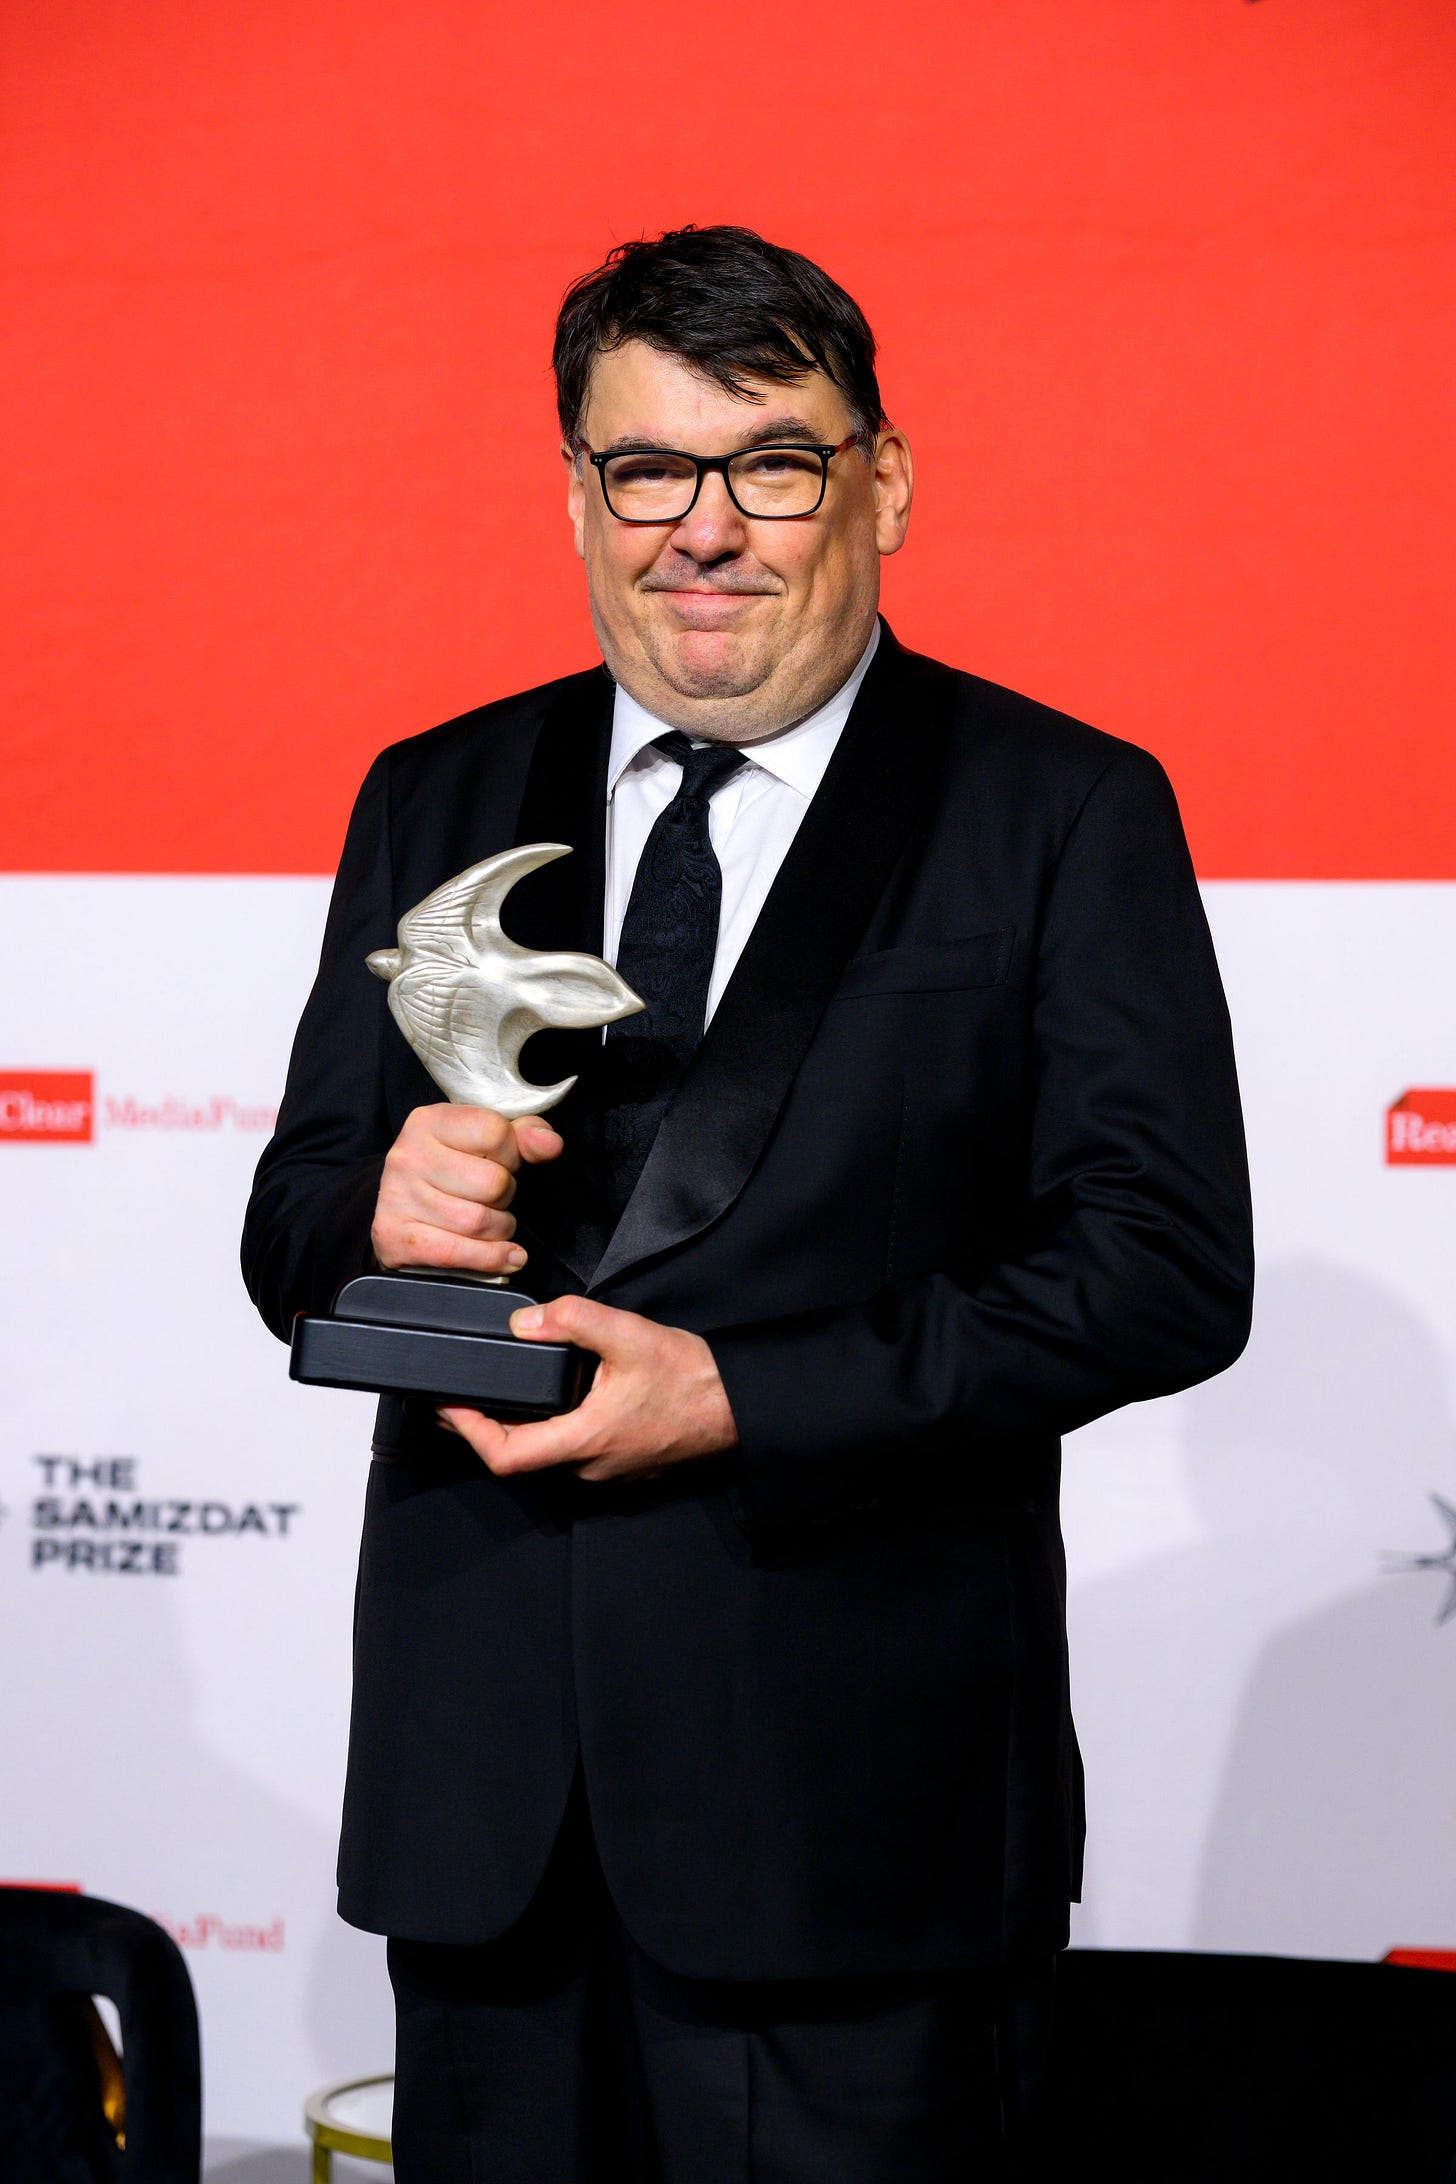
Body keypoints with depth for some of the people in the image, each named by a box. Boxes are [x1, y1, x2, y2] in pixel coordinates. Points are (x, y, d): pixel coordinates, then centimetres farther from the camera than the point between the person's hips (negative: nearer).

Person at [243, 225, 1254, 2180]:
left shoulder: (1065, 813, 0)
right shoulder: (438, 803, 12)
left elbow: (1170, 1262, -9)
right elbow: (295, 1226, 14)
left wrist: (741, 1396, -16)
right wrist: (385, 1213, -11)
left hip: (852, 1805, -3)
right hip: (482, 1784, 4)